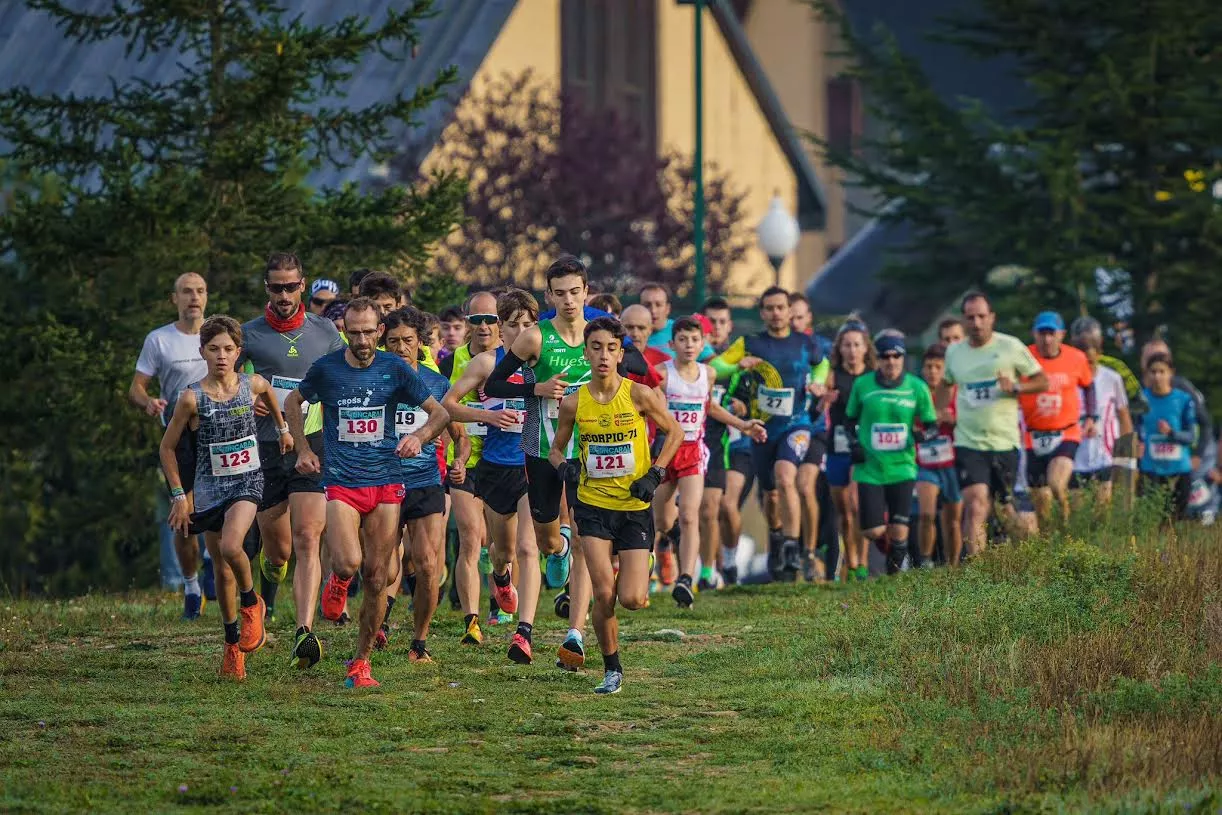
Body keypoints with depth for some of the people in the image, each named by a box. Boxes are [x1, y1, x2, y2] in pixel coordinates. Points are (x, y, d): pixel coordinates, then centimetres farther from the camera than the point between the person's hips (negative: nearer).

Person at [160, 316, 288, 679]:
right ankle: (233, 644, 23)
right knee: (222, 570, 6)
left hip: (247, 482, 0)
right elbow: (168, 447, -1)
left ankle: (251, 604, 2)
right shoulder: (192, 397, -11)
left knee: (231, 547, -27)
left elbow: (269, 392, 23)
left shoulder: (252, 385, -5)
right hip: (210, 487, 0)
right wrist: (178, 495, -3)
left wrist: (283, 428, 29)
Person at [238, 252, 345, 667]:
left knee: (307, 539, -17)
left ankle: (305, 633, -25)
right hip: (266, 450, 1)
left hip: (311, 446, -1)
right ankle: (265, 601, 42)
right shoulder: (249, 335, 2)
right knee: (278, 549, 7)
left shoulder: (325, 332, 5)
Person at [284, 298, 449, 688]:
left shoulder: (394, 369, 1)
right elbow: (293, 402, 20)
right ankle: (337, 581, 17)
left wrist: (420, 436, -12)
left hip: (386, 483, 1)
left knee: (377, 579, -1)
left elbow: (439, 412, 9)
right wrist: (303, 449, 9)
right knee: (349, 563, -22)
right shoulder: (326, 369, 0)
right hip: (341, 483, -1)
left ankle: (361, 662, 12)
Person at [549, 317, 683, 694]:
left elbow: (674, 432, 6)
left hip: (635, 507, -1)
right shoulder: (574, 403, -4)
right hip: (593, 506, 1)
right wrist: (563, 465, -13)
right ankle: (612, 669, 7)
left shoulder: (638, 395, -8)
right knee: (603, 594, -12)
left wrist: (656, 473, -5)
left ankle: (635, 575, 29)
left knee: (632, 600, -9)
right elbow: (556, 449, 10)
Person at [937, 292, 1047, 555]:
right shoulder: (954, 352, 8)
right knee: (976, 504, -17)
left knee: (1003, 505, 8)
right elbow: (946, 385, 27)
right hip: (968, 443, 0)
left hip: (1005, 443, 0)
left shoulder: (1010, 347, 0)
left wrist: (1016, 387, -14)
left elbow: (1042, 381, 4)